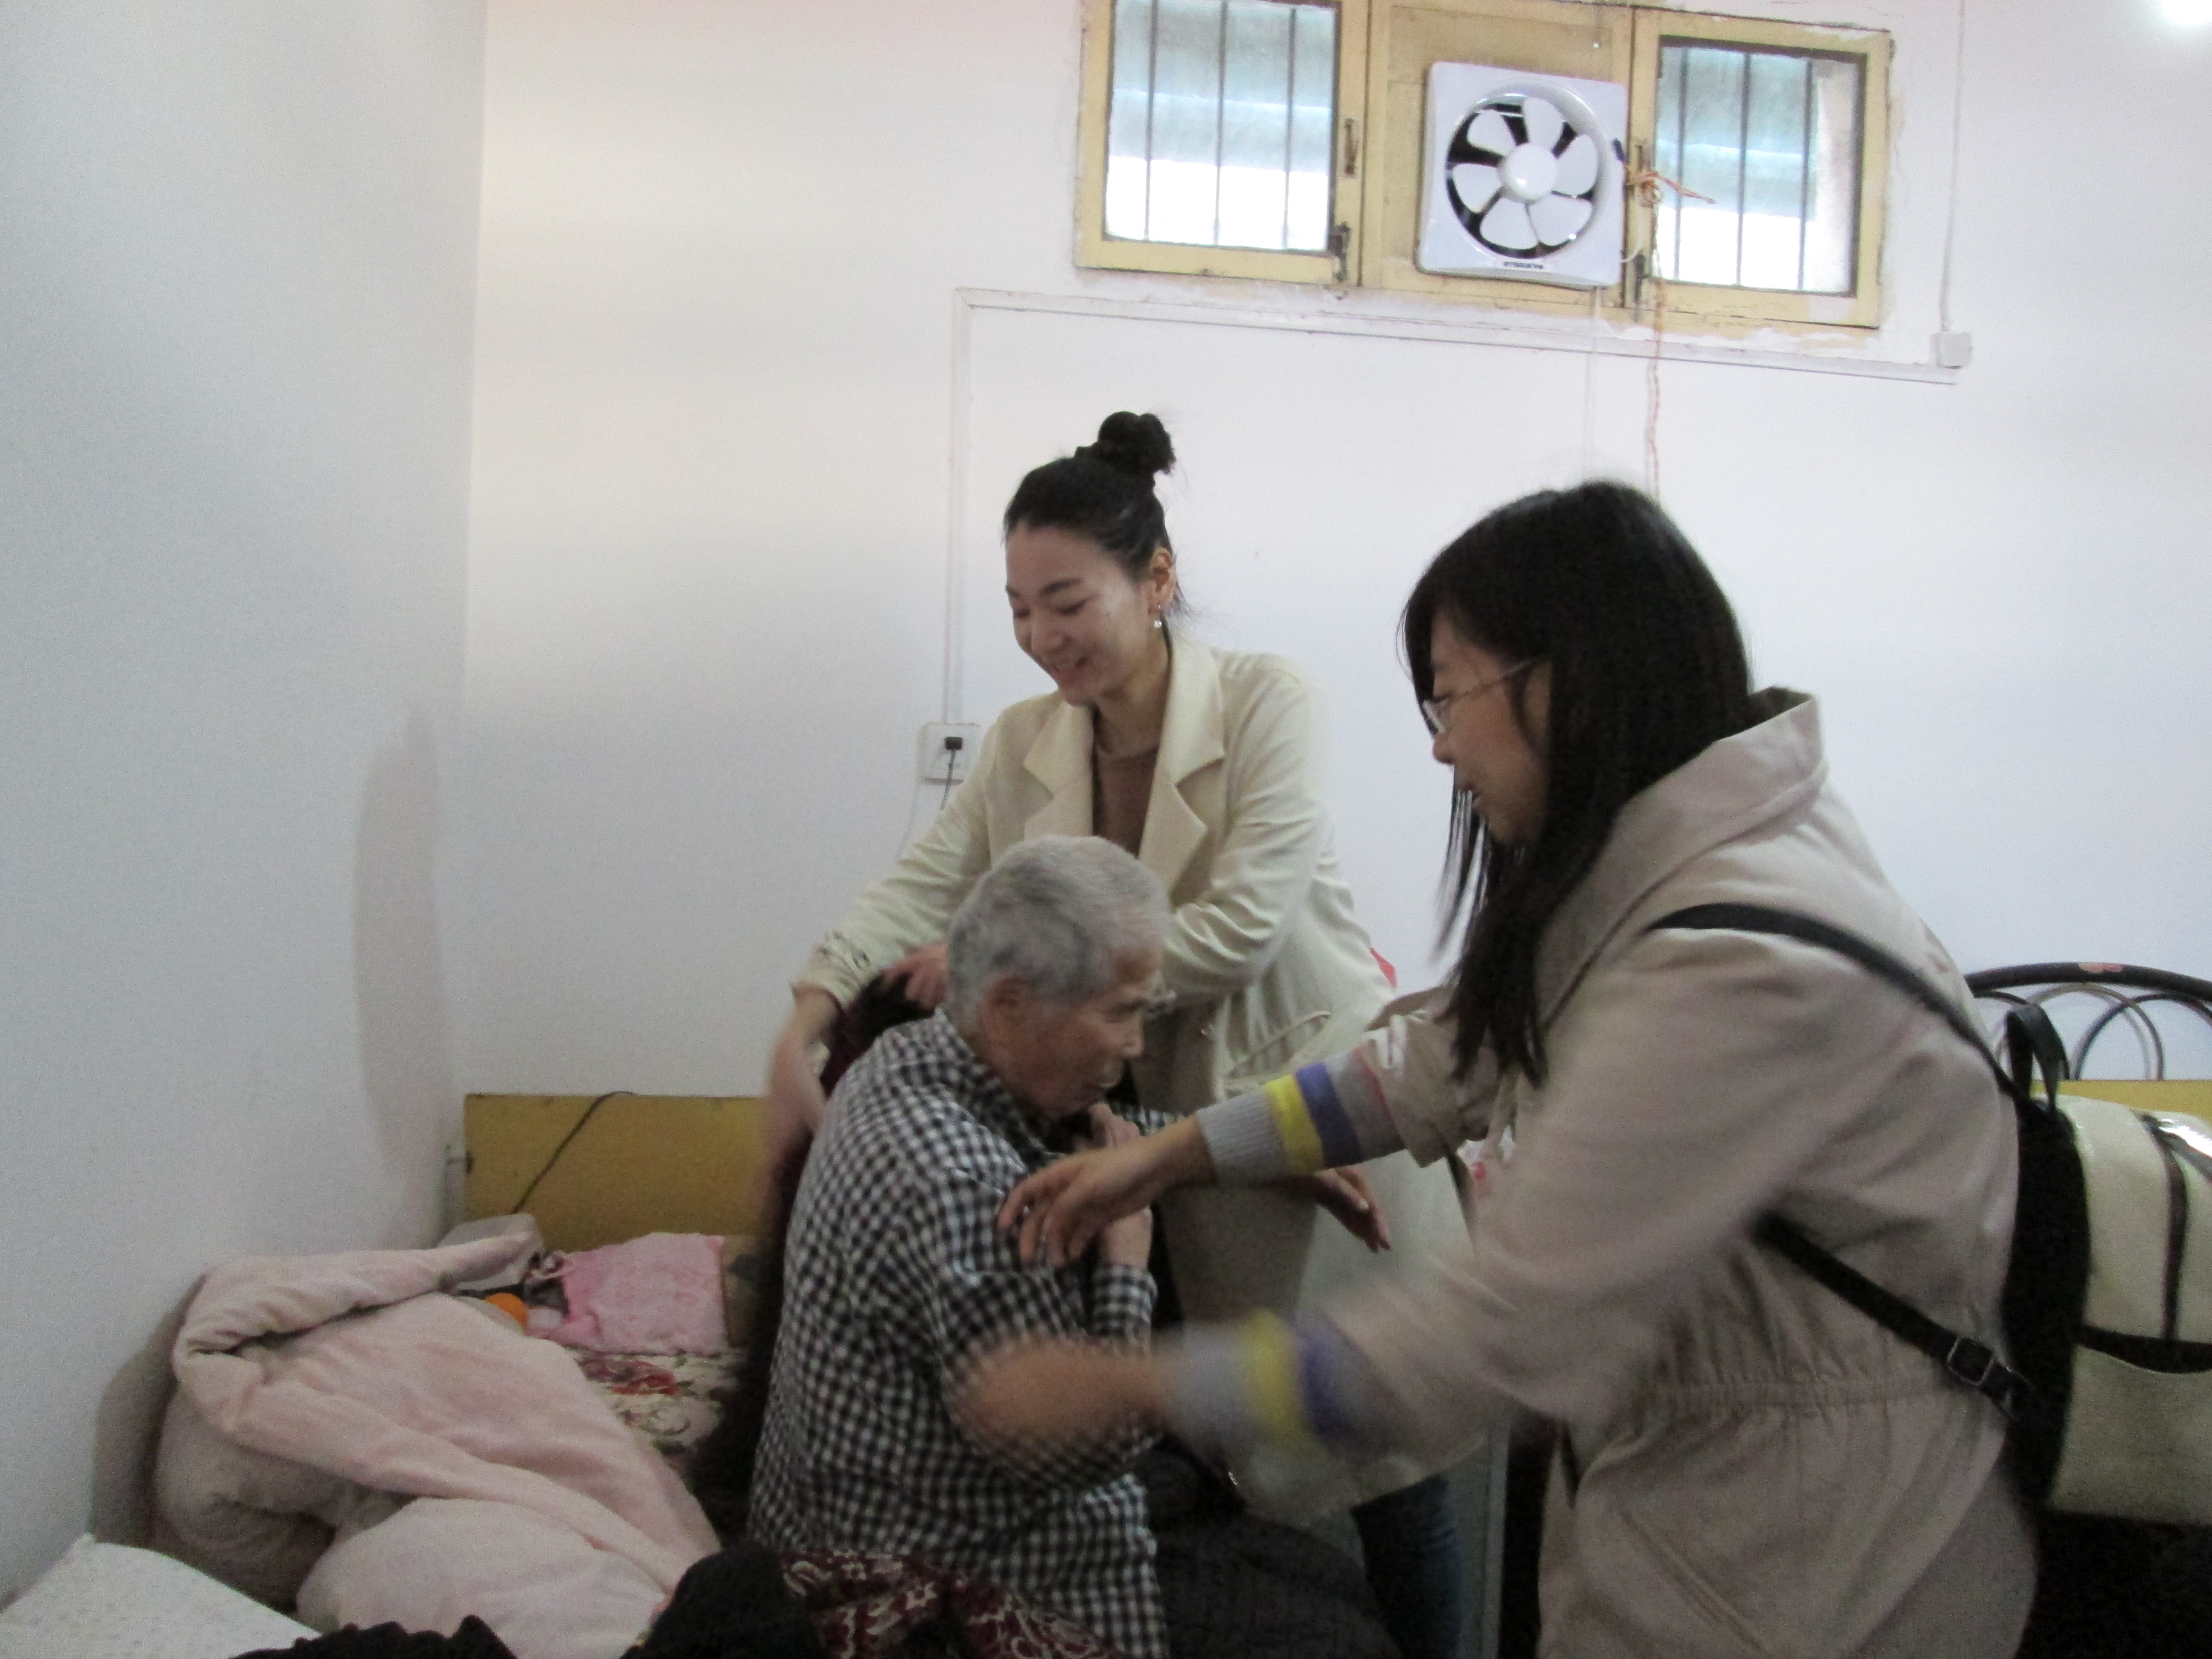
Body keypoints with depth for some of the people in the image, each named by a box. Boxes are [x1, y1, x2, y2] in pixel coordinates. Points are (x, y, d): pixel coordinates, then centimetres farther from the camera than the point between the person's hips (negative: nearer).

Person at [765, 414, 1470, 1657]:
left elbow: (1237, 929, -22)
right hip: (1167, 1125, 4)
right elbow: (920, 888, -6)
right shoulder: (1023, 747, 2)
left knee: (1383, 1448, 7)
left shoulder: (1267, 704, -14)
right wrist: (807, 1022, -24)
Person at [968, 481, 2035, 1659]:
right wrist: (1166, 1156, 4)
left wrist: (1128, 1388, -21)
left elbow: (1504, 1334, -28)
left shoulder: (1740, 969, -30)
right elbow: (1443, 1062, 8)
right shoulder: (1642, 866, -1)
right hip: (1676, 1466, 7)